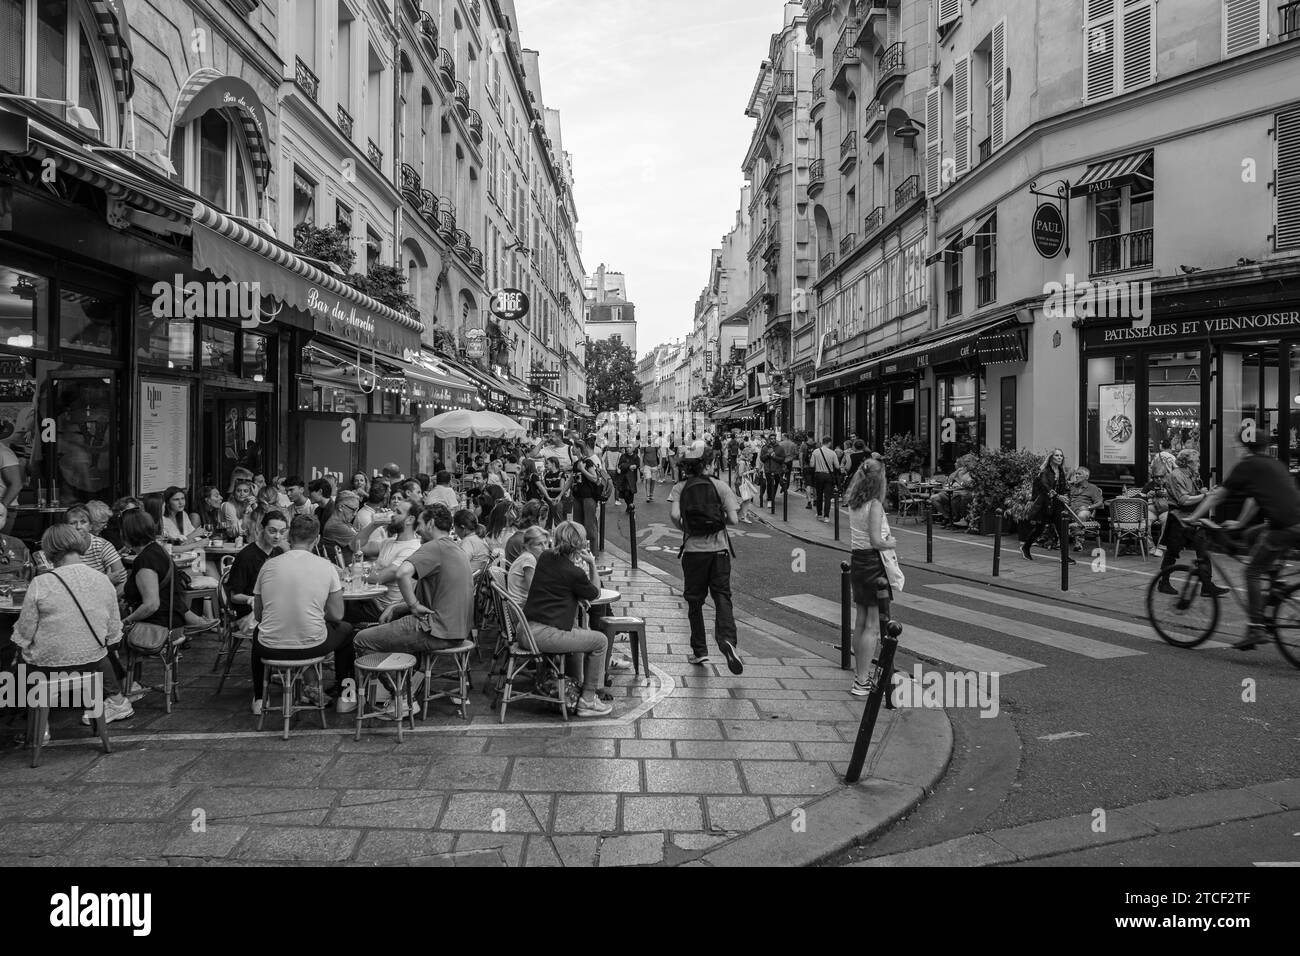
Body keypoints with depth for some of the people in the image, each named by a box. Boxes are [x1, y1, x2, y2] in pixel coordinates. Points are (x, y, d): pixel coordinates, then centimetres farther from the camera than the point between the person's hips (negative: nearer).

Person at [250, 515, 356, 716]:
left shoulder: (268, 565, 0)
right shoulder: (326, 567, -6)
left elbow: (257, 615, 9)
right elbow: (336, 615, -1)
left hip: (271, 649, 2)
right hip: (312, 646, -2)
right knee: (345, 629, 30)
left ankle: (258, 699, 38)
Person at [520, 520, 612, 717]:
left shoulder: (544, 557, 9)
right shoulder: (573, 572, -14)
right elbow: (595, 594, 4)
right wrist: (592, 565, 8)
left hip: (527, 630, 9)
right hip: (544, 635, -9)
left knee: (579, 633, 32)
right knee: (600, 641, 0)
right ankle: (587, 700, 6)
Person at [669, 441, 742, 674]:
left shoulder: (679, 488, 1)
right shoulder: (720, 486, 0)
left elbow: (675, 516, -15)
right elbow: (733, 519, -5)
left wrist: (683, 528, 5)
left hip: (693, 550, 0)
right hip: (719, 549, 0)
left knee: (694, 601, 11)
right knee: (722, 596, 0)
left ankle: (699, 650, 14)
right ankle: (727, 640, -24)